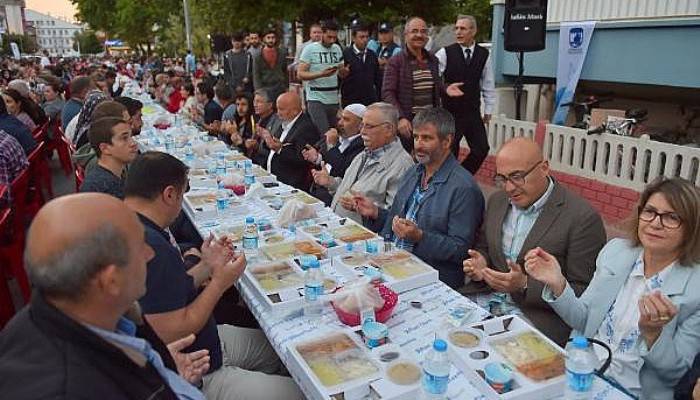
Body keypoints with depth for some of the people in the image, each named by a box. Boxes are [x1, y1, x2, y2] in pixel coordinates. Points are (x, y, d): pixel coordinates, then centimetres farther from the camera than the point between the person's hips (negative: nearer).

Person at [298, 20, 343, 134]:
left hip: (334, 100, 5)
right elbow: (300, 74, -9)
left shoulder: (337, 48, 12)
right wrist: (321, 74, -22)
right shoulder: (310, 49, -4)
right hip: (316, 100, -5)